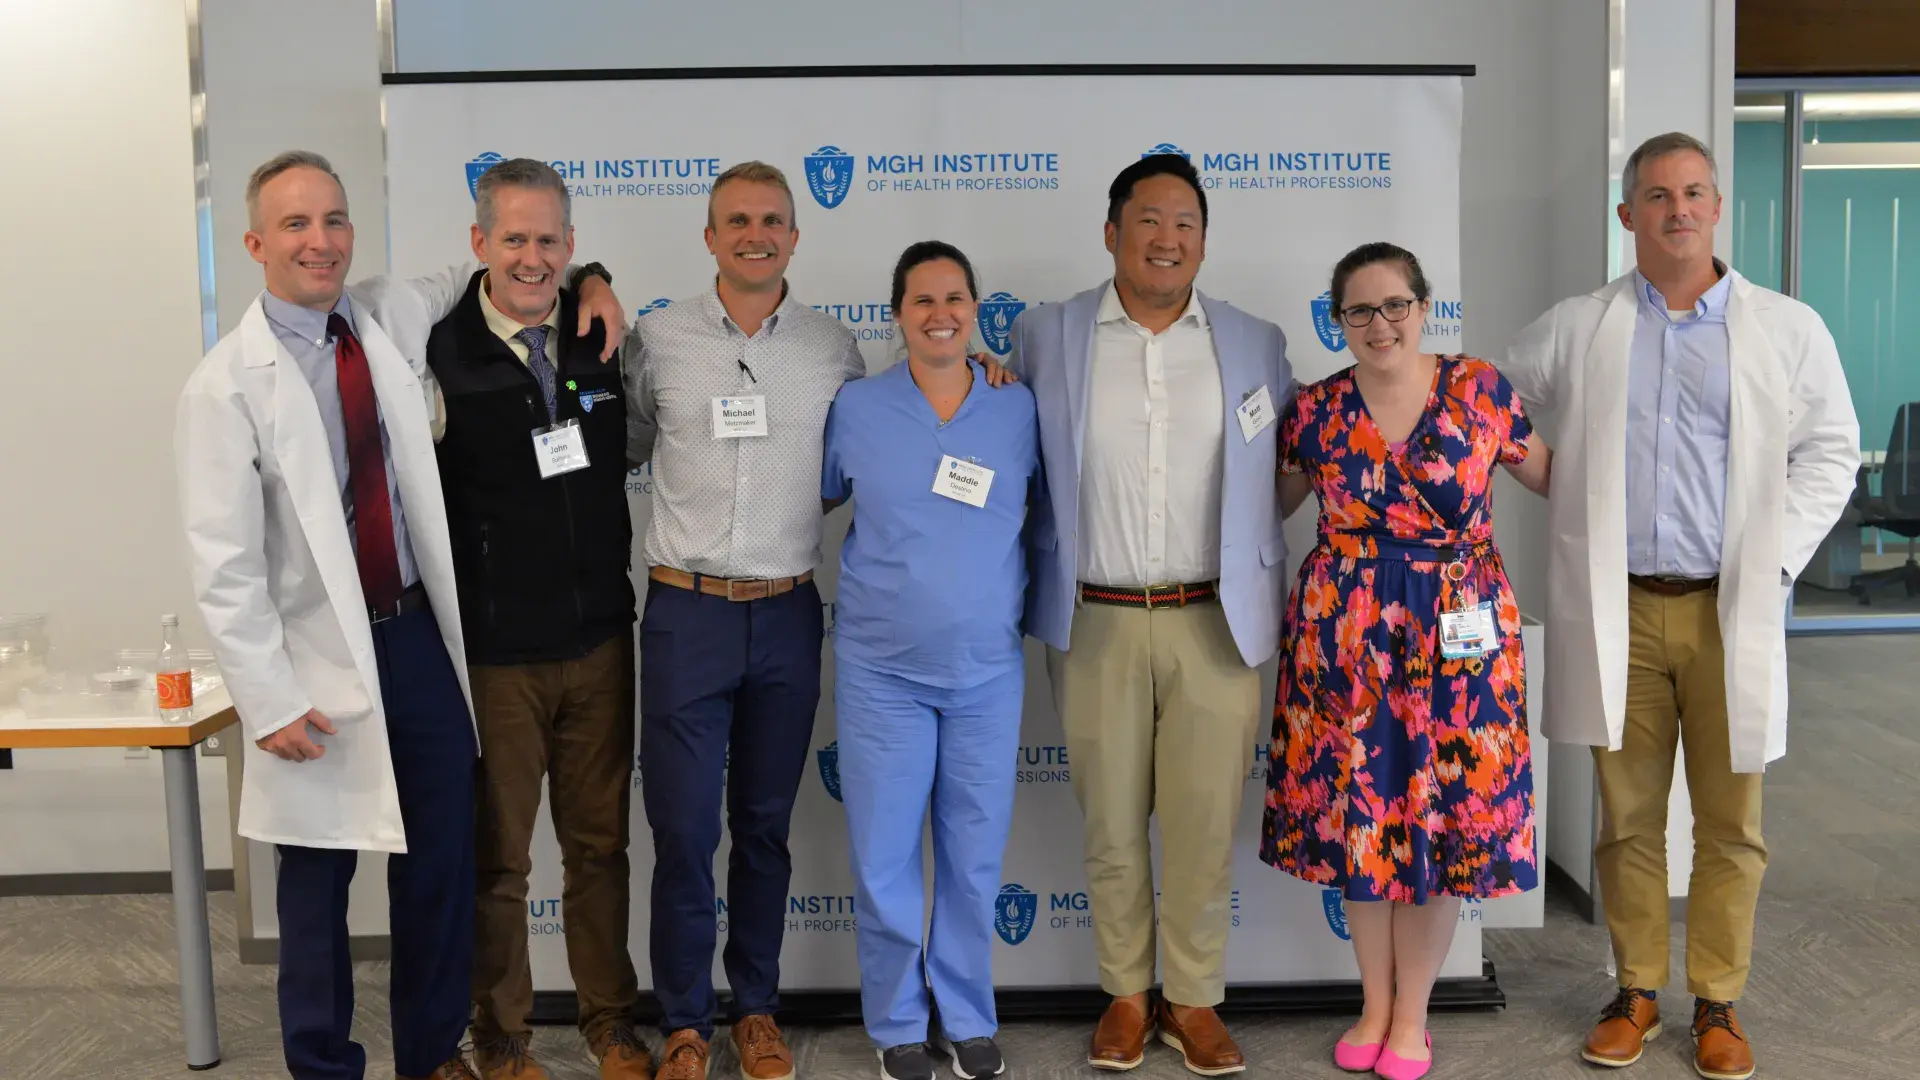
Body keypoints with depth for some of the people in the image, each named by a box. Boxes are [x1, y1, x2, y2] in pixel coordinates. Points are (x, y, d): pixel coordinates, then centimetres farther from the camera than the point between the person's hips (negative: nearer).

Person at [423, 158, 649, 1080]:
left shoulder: (603, 338, 3)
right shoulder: (437, 355, -11)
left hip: (599, 646, 4)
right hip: (491, 656, -4)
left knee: (600, 842, 15)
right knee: (496, 858, 11)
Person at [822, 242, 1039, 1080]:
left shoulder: (1021, 409, 0)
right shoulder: (856, 408, -3)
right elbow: (816, 499, 10)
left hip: (989, 671, 1)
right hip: (882, 670, -1)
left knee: (975, 856, 11)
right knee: (883, 858, 5)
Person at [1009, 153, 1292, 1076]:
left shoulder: (1257, 344, 7)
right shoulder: (1043, 338, 3)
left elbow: (1286, 474, 13)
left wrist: (1269, 602, 10)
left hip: (1216, 621, 1)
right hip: (1094, 622, 0)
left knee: (1206, 824, 6)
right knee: (1111, 822, 9)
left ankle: (1195, 1001, 24)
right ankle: (1125, 995, 27)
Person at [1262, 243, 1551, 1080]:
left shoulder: (1479, 391, -2)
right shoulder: (1317, 410, 1)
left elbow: (1555, 477, 9)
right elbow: (1266, 508, 14)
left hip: (1455, 632, -1)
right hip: (1343, 632, 1)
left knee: (1442, 810, 4)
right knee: (1353, 812, 7)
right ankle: (1375, 1003, 27)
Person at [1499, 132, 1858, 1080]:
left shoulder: (1788, 329, 6)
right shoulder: (1574, 329, 7)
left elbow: (1829, 452, 8)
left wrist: (1777, 557, -3)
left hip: (1730, 610, 0)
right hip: (1619, 610, 1)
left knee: (1730, 824, 6)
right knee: (1628, 816, 9)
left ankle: (1717, 1002, 21)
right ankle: (1637, 992, 22)